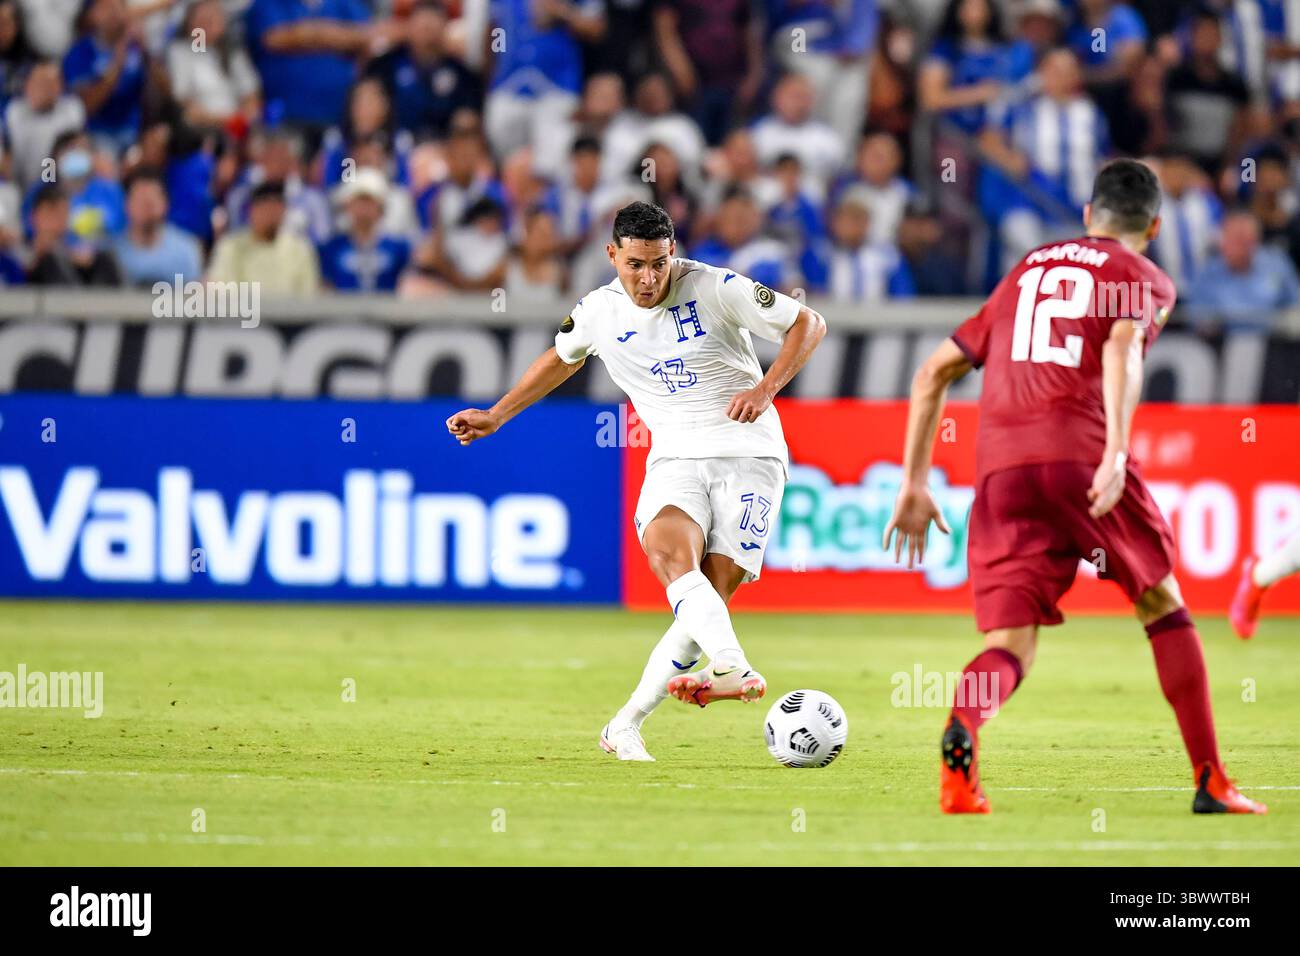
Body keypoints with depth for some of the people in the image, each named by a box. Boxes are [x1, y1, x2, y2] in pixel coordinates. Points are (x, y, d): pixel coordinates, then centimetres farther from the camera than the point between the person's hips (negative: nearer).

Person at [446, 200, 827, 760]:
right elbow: (562, 358, 27)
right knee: (669, 552, -32)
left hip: (749, 456, -2)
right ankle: (734, 669, -53)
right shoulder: (597, 312, 3)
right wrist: (496, 416, 27)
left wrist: (766, 389, -17)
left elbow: (808, 325, -2)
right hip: (676, 458, 2)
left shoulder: (716, 289, -8)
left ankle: (625, 727, -6)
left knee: (710, 596, -16)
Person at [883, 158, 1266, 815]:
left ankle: (961, 730, -37)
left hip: (998, 466, 3)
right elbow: (1121, 347, -9)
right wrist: (1116, 454, -21)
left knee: (1010, 647, -3)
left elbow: (933, 374, 26)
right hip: (1080, 454, -3)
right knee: (1163, 607, 17)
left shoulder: (1026, 272, 29)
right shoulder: (1145, 278, 15)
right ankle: (1211, 785, 16)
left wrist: (914, 485, 28)